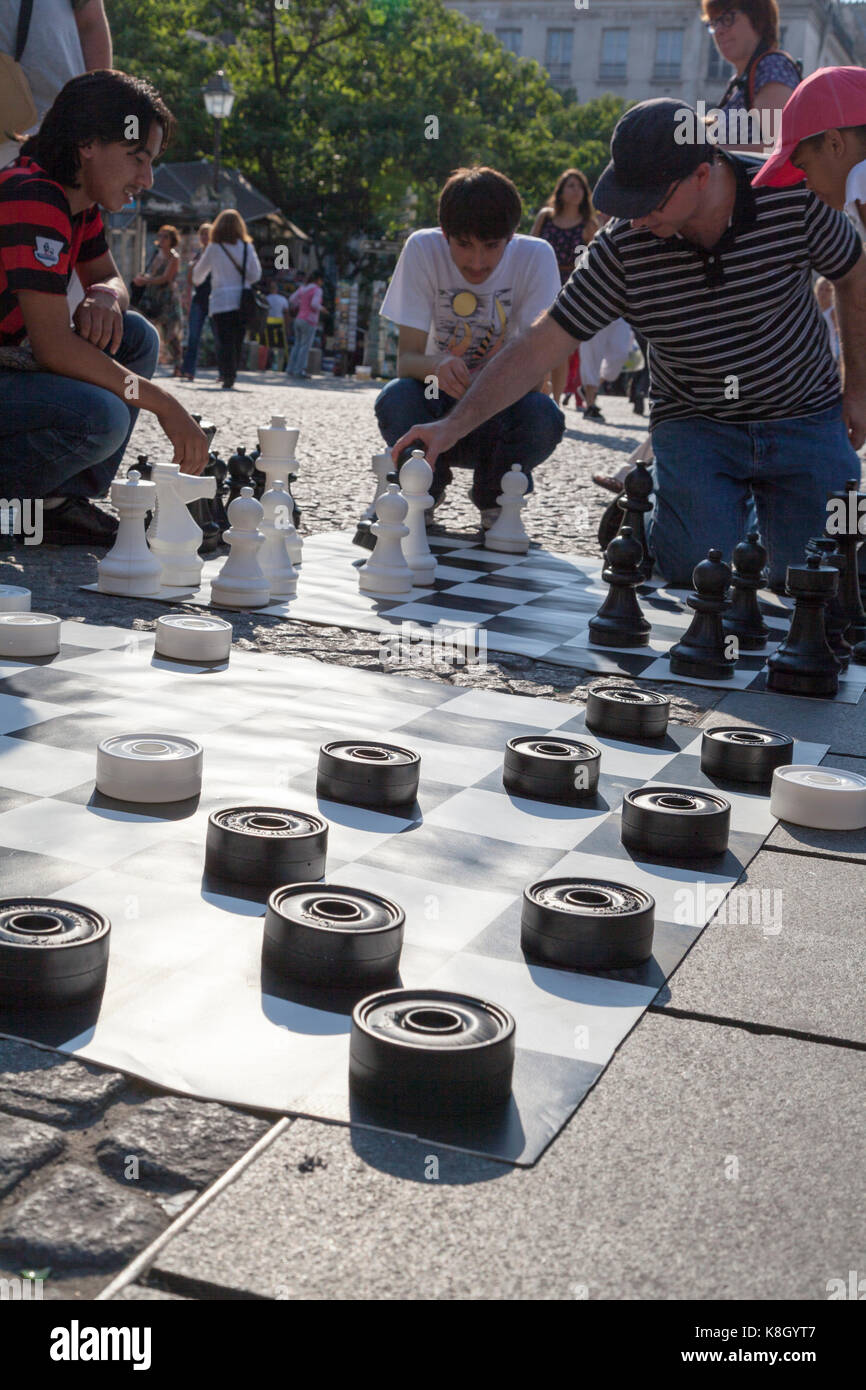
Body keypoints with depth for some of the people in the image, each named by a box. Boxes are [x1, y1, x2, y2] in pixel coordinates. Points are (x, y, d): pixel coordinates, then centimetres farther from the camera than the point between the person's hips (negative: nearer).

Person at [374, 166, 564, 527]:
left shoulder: (535, 257, -14)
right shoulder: (423, 249, -13)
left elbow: (536, 364, -20)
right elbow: (406, 358, -15)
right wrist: (437, 367, -41)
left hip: (501, 408, 0)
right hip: (438, 405, 0)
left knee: (543, 416, -32)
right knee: (394, 399, -31)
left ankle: (494, 498, 1)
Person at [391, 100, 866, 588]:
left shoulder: (791, 196, -18)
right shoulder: (623, 247, -18)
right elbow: (544, 343, -16)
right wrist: (454, 425, -23)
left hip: (804, 419, 1)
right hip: (695, 424, 0)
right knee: (695, 572, -20)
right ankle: (658, 527, 15)